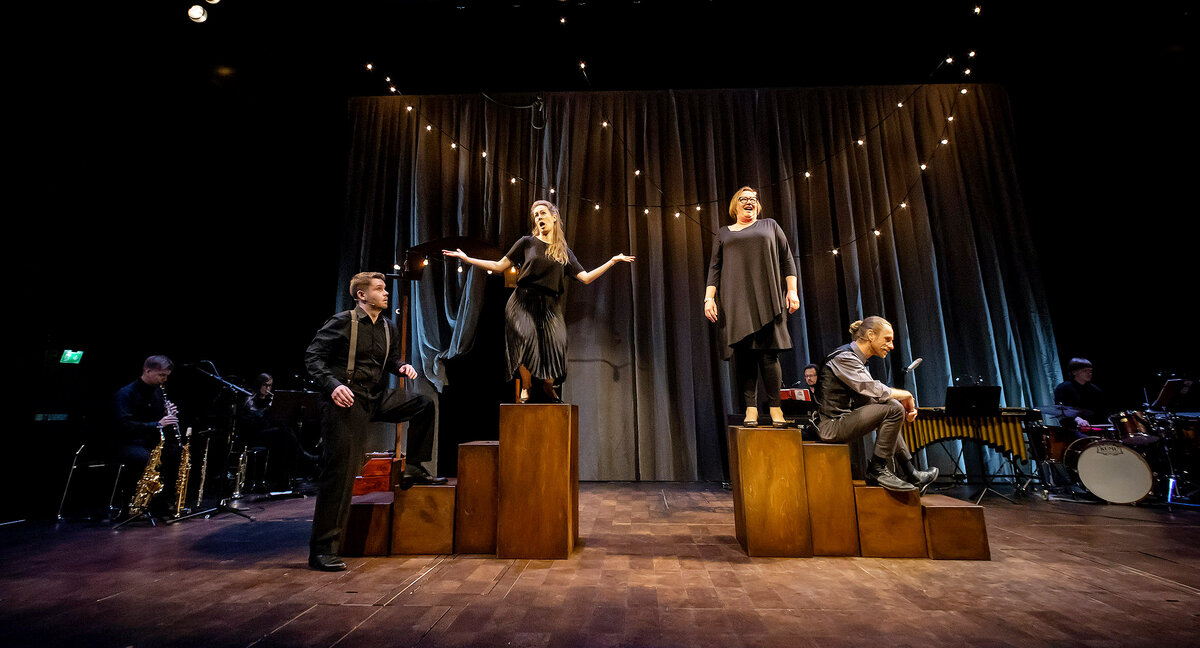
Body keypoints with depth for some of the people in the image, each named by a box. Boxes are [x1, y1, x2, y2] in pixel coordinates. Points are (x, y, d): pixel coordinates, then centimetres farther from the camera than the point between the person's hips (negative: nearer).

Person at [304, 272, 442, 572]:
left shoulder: (388, 328, 11)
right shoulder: (342, 321, -8)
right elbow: (313, 357, -8)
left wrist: (402, 366, -1)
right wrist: (333, 385, -23)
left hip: (377, 398, 7)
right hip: (347, 401, -7)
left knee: (424, 405, 2)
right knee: (340, 471, -7)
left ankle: (414, 469, 12)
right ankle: (322, 550, 4)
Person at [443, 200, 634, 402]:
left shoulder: (565, 252, 16)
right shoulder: (527, 242, 11)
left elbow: (586, 278, 12)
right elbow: (499, 266, 10)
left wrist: (613, 261, 12)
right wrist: (466, 258, 5)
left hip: (550, 307, 2)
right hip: (524, 303, -2)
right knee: (525, 339, -24)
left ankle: (548, 393, 8)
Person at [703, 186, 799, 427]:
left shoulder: (770, 225, 20)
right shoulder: (723, 233, 21)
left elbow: (786, 260, 14)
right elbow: (714, 268, 13)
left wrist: (792, 290, 2)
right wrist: (709, 298, -1)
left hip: (766, 299, 0)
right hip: (736, 303, 1)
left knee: (769, 353, -8)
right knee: (743, 354, -7)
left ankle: (775, 408, -2)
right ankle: (751, 409, -4)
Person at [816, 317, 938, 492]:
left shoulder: (857, 358, 16)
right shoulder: (844, 357, -15)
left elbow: (870, 395, 13)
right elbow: (874, 390, -22)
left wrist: (906, 405, 1)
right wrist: (906, 395, -5)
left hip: (843, 418, 10)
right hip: (832, 426, -10)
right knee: (894, 410, -16)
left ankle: (909, 472, 24)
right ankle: (877, 470, -5)